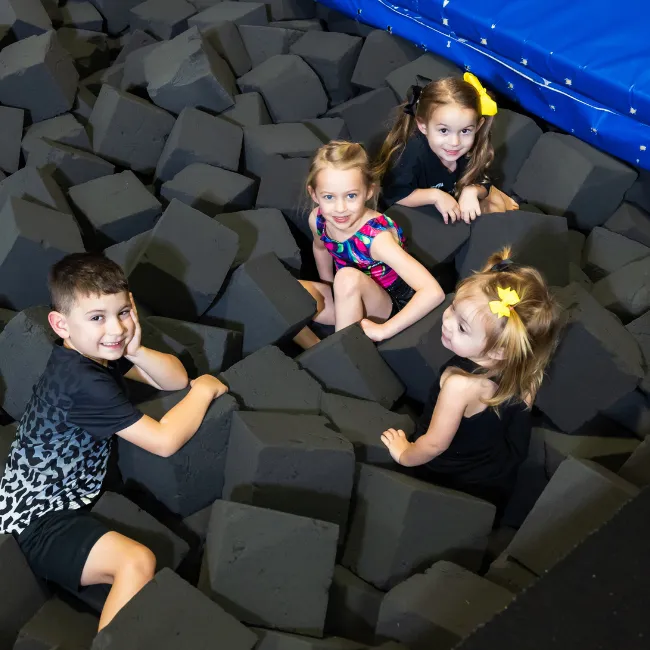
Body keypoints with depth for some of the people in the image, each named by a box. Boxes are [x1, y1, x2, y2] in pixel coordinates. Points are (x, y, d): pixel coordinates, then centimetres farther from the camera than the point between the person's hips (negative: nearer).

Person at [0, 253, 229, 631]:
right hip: (37, 522, -10)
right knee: (137, 561, -27)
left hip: (66, 496, 10)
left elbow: (175, 380, -1)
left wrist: (136, 350, -20)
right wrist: (205, 390, -11)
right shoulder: (82, 382, -27)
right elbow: (164, 441, -26)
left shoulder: (98, 349, -1)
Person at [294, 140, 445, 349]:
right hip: (348, 304, 5)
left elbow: (433, 292, -39)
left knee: (349, 277, -34)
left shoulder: (376, 237, -32)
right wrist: (328, 288, 12)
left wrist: (384, 330, -34)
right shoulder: (317, 219, -14)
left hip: (384, 309, -5)